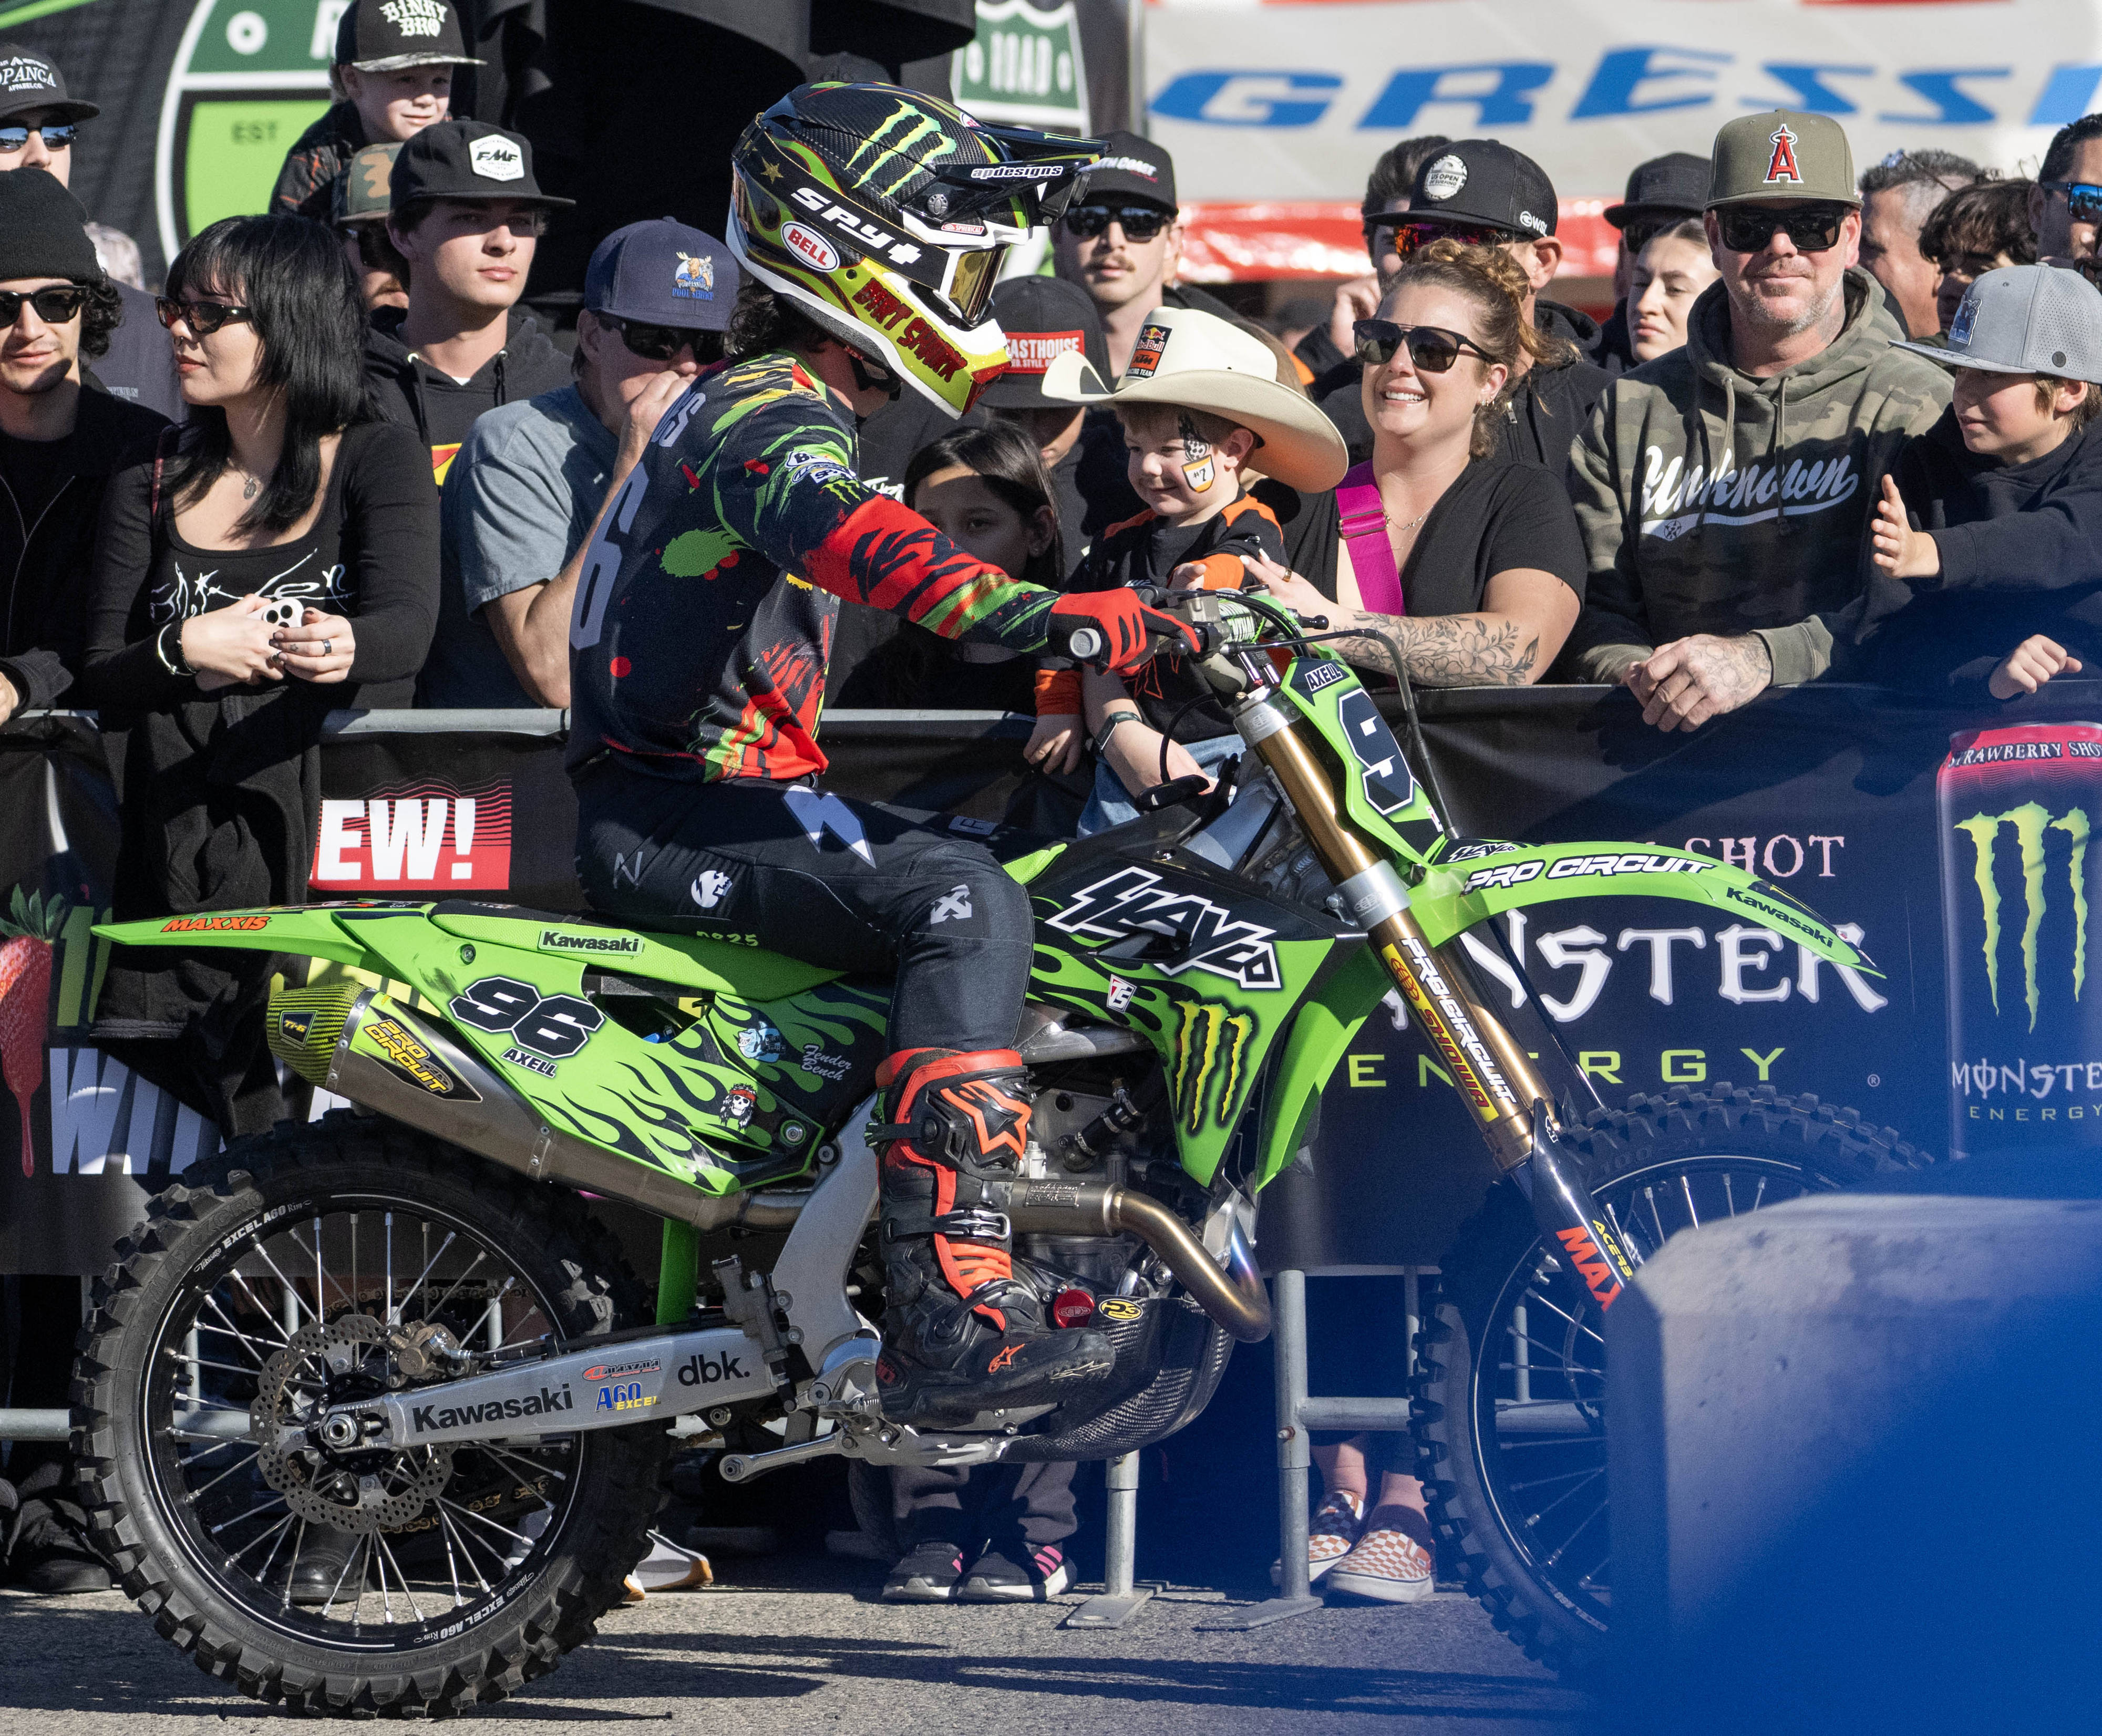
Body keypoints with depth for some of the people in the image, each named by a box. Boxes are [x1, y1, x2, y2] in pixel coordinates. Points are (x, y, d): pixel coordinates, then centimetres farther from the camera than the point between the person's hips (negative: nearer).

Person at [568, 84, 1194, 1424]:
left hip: (733, 795, 11)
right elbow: (857, 541, -36)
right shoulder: (766, 421, -15)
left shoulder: (783, 410, 20)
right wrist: (1044, 616, -50)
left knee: (991, 866, 13)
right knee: (967, 903, -28)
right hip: (673, 819, -11)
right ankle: (950, 1313, -39)